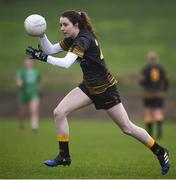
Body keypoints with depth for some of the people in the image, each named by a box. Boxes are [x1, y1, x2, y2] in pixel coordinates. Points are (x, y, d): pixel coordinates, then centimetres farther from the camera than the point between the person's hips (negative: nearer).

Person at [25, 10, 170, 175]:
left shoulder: (83, 40, -26)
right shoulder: (72, 38, 1)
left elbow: (66, 63, -38)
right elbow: (50, 49, 1)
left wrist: (42, 57, -40)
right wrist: (41, 35, -13)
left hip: (105, 88, -8)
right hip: (89, 86, 8)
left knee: (127, 128, 0)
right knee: (59, 112, -6)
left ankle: (160, 152, 18)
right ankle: (64, 157, 4)